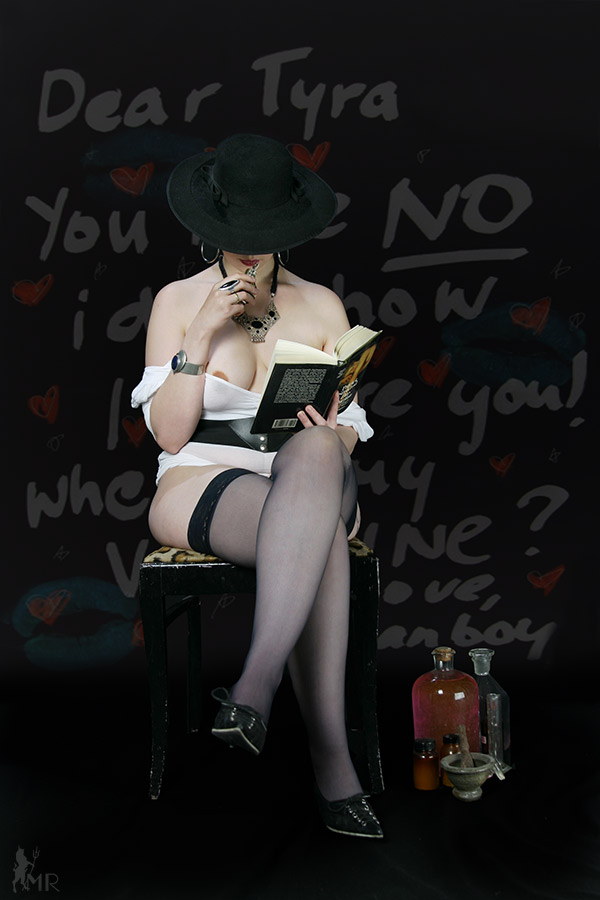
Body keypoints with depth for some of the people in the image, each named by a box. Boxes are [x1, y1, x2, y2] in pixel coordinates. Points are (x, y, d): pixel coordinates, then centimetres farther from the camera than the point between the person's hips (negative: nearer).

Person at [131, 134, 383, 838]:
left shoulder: (321, 305, 12)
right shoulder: (178, 301, 6)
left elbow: (347, 424, 11)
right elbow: (169, 434, -2)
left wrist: (333, 438, -14)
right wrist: (201, 334, -11)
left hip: (311, 482, 2)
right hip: (199, 487, -2)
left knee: (314, 450, -39)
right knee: (318, 537, -37)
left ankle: (255, 687, -45)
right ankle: (332, 767, -38)